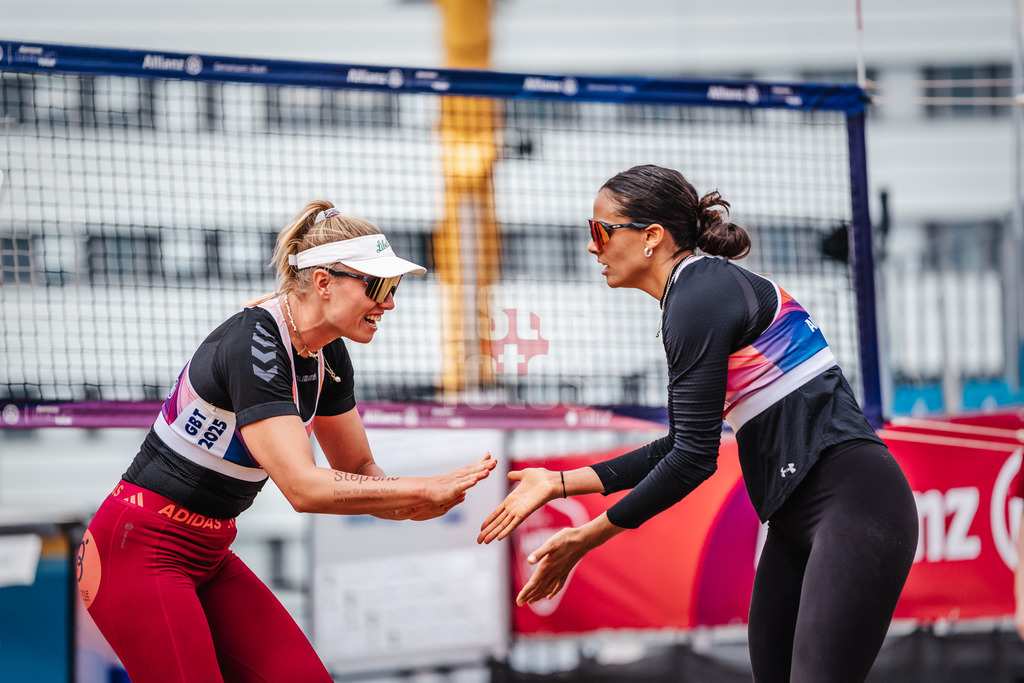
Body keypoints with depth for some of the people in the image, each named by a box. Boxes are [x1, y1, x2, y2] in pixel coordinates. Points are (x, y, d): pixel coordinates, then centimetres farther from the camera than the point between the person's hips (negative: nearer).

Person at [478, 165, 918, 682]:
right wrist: (561, 483, 20)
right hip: (797, 517, 10)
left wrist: (587, 538, -8)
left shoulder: (698, 298, -13)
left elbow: (695, 457, -16)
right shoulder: (703, 290, 17)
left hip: (852, 502, -10)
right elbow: (679, 446, 22)